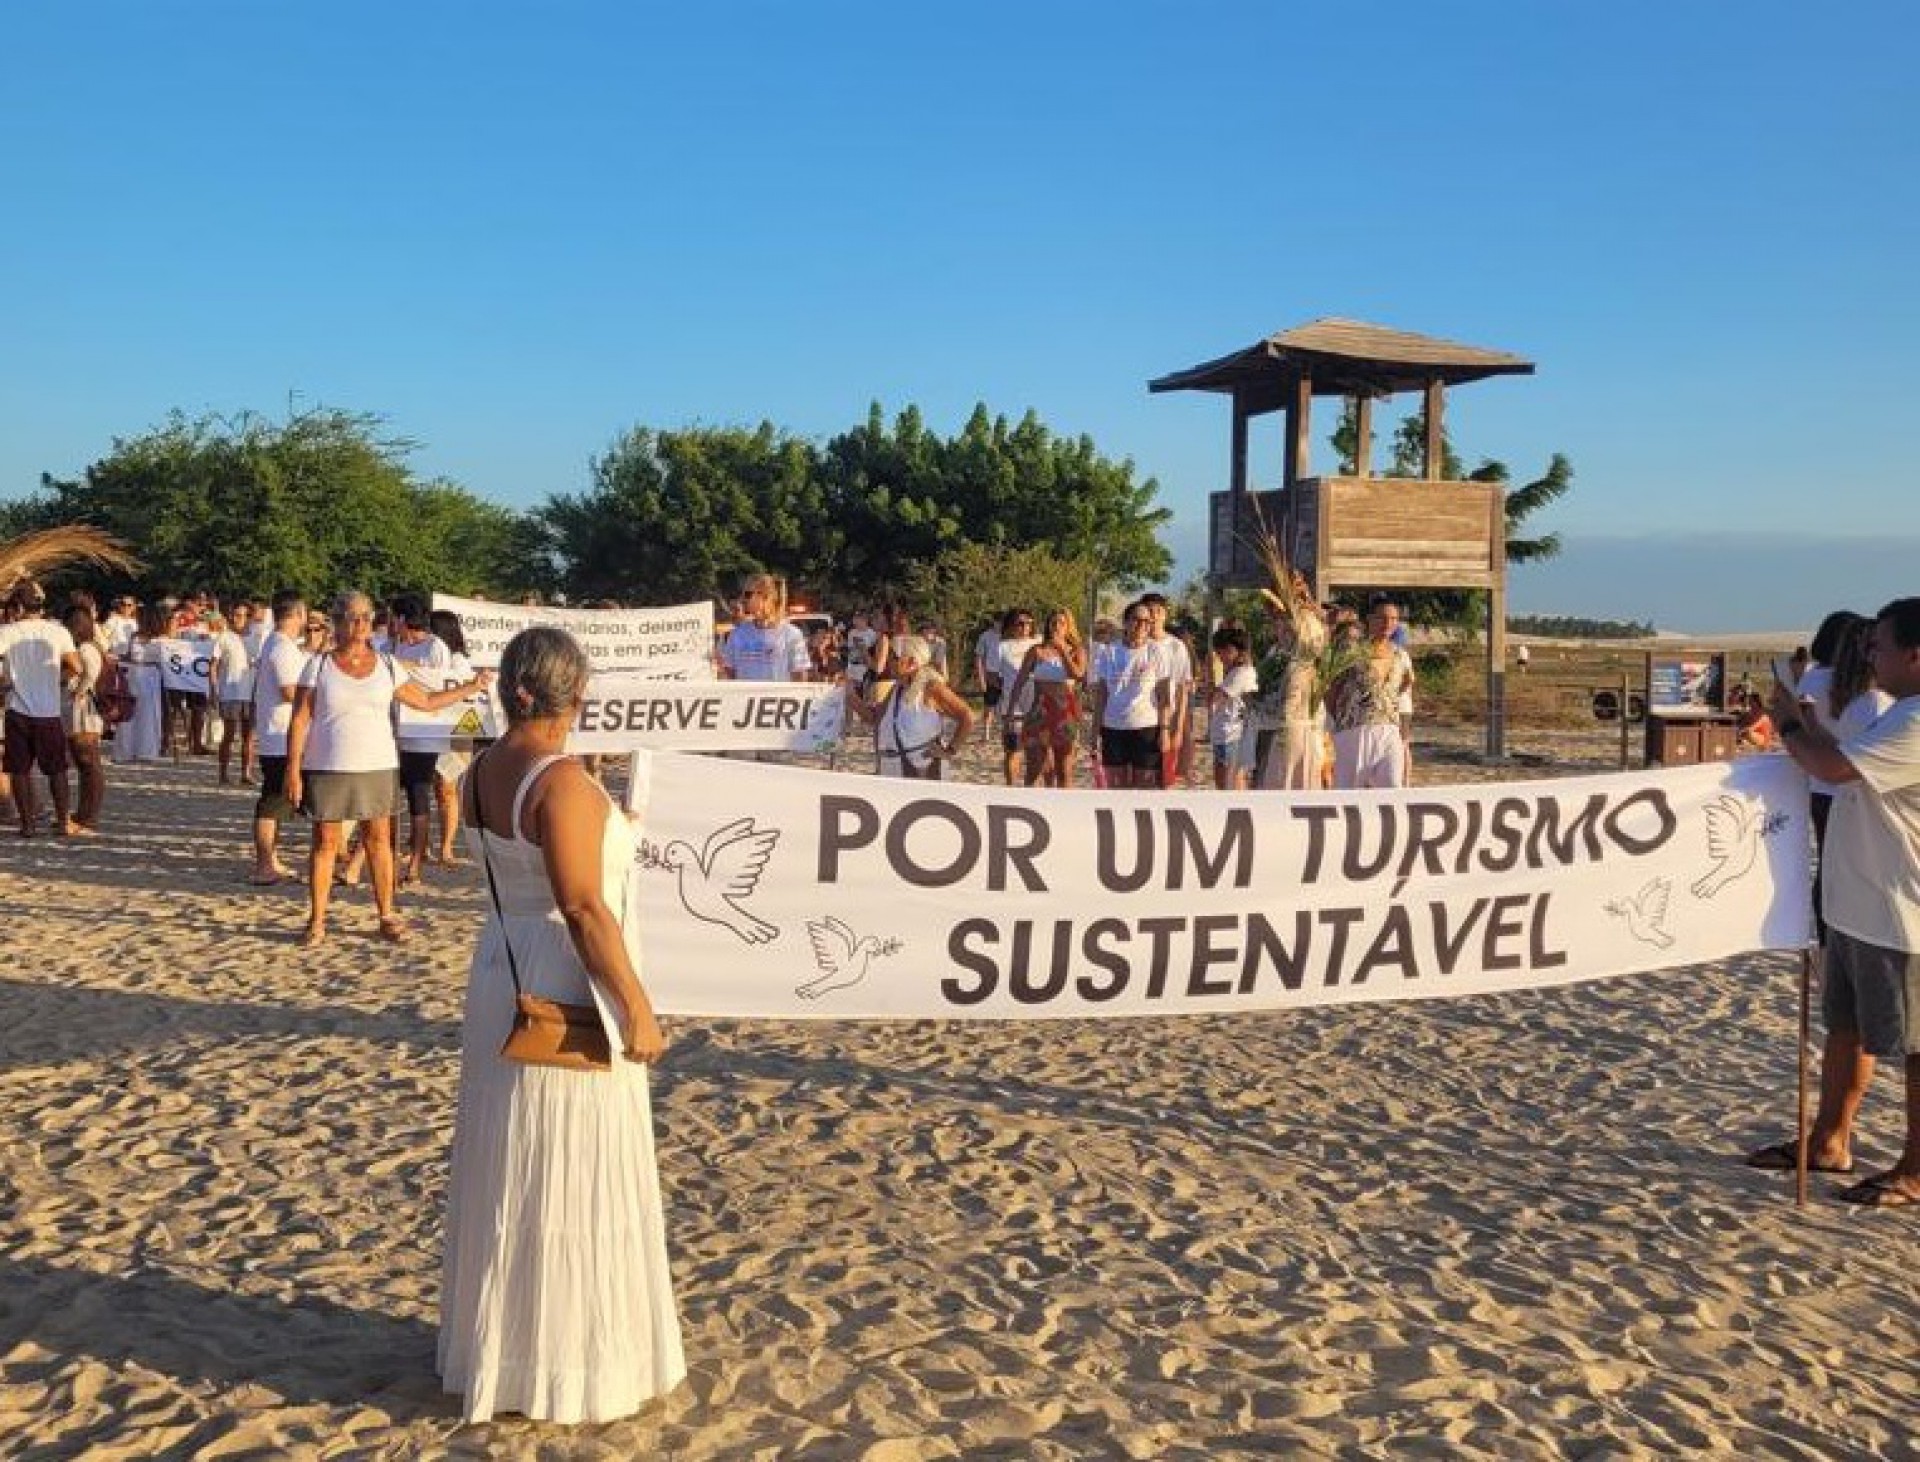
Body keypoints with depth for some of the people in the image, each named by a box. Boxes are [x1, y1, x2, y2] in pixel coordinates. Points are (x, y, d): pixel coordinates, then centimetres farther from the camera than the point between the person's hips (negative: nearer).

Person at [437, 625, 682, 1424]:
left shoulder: (483, 771, 3)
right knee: (568, 1182, 4)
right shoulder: (562, 780, -22)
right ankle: (565, 1364, 17)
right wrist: (636, 1009, -18)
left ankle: (496, 1345, 34)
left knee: (505, 1171, 19)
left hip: (501, 971, 9)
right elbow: (584, 910, -24)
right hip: (563, 993, -9)